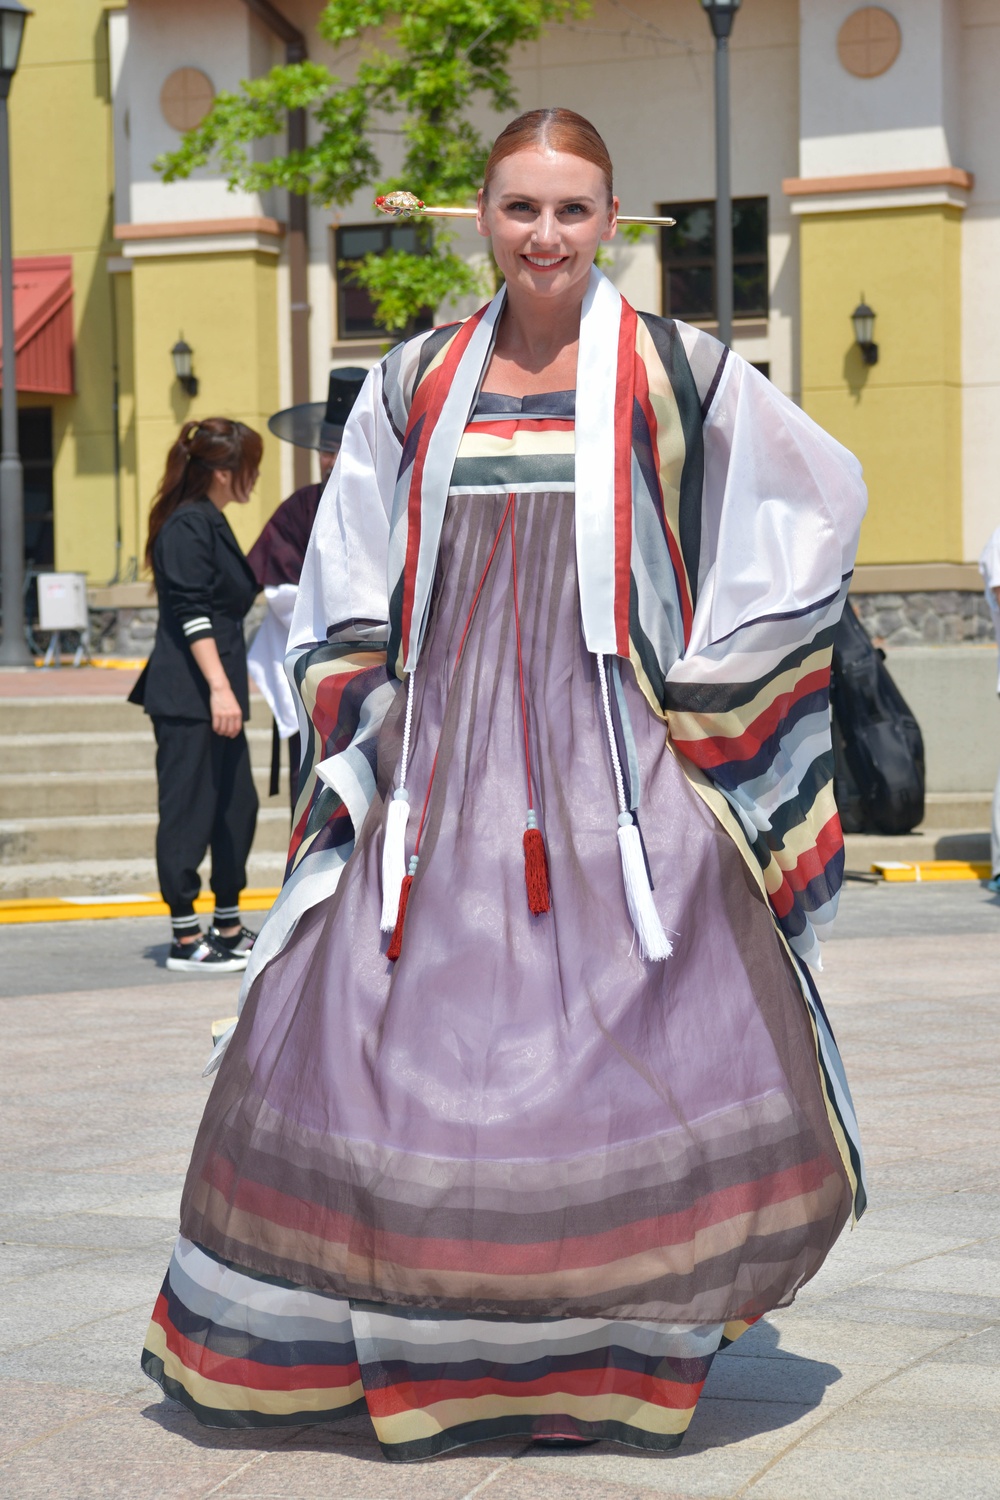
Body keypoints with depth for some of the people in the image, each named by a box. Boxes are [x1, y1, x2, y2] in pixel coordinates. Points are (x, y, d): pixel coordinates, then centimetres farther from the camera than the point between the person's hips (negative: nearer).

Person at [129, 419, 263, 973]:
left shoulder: (211, 524, 17)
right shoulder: (187, 526, -14)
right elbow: (191, 614, -20)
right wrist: (219, 687, -24)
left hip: (215, 693, 10)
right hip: (188, 696, -10)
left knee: (236, 804, 13)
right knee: (189, 810, -6)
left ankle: (228, 929, 23)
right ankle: (186, 940, -1)